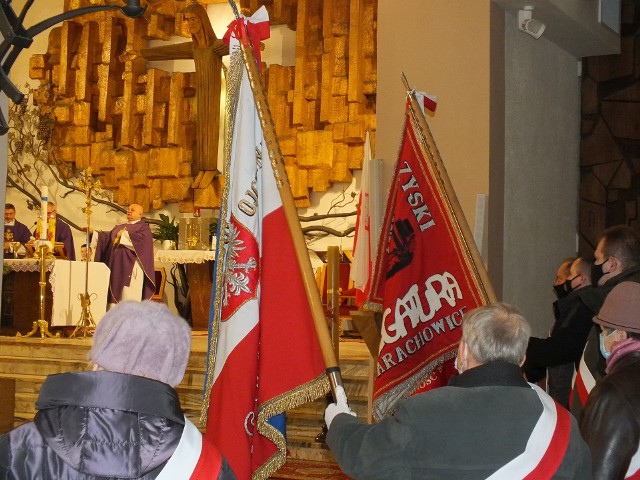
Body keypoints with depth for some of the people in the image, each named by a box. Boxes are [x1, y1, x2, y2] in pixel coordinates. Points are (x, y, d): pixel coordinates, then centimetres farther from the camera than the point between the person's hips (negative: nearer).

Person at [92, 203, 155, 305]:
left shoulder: (143, 227, 4)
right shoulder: (119, 227, 25)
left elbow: (141, 239, -15)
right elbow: (108, 238, 16)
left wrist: (124, 235, -9)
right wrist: (93, 233, 3)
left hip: (131, 266, -7)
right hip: (117, 266, 7)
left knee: (129, 300, -11)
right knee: (116, 294, 2)